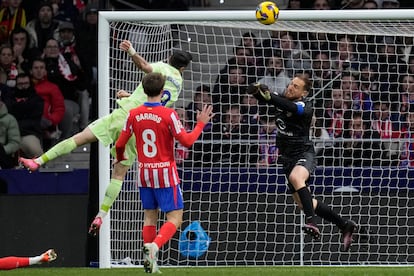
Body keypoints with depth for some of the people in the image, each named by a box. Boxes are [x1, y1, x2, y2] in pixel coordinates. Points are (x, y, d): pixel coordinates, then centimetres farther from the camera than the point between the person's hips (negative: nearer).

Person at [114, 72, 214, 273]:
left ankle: (148, 256, 10)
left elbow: (120, 144, 5)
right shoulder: (168, 114, -14)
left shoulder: (134, 114, -1)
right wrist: (201, 123, 1)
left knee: (149, 217, 16)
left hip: (144, 172, 5)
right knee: (175, 218, -1)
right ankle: (155, 245, -24)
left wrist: (120, 158, 27)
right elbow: (186, 141, -13)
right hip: (165, 173, -5)